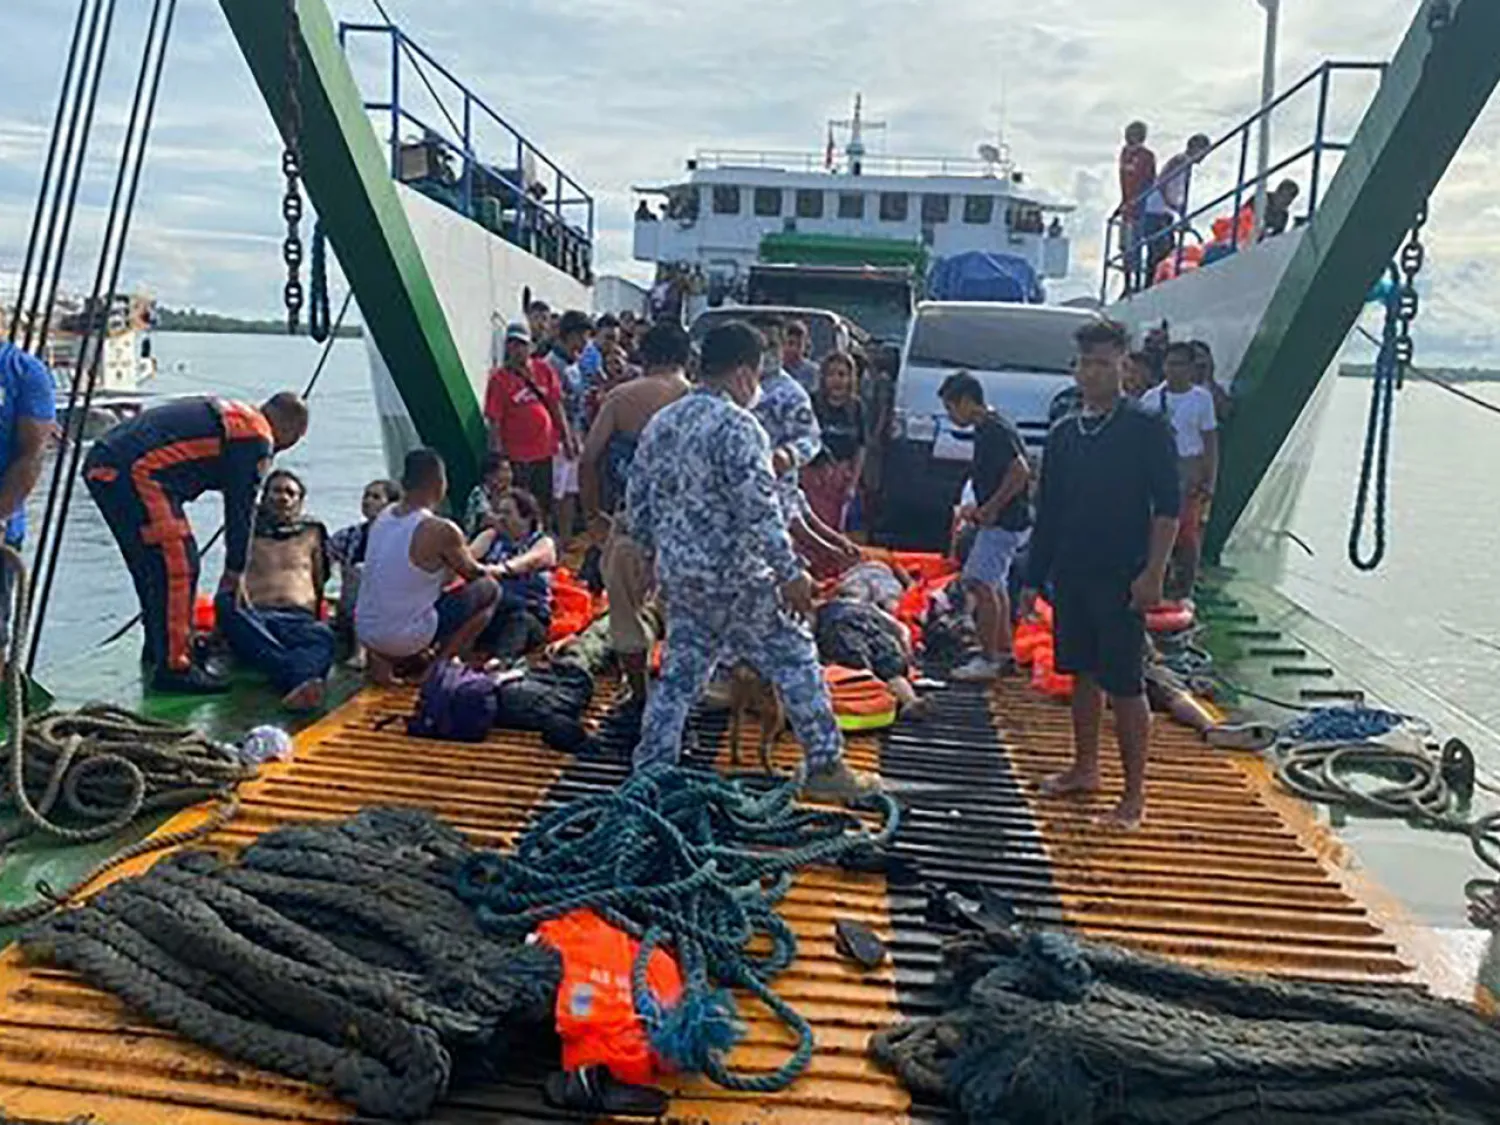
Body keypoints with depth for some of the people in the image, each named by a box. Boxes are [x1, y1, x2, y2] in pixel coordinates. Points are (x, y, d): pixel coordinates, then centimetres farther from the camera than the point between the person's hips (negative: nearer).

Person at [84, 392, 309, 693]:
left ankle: (159, 646, 36)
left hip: (101, 462, 11)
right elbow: (241, 508, -1)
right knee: (179, 567, -6)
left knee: (152, 565, 22)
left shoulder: (227, 413, 25)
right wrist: (236, 571, 9)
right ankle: (174, 666, -4)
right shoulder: (257, 437, -4)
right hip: (134, 473, -10)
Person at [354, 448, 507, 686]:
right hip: (404, 638, -7)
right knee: (489, 588, 5)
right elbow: (474, 573, 2)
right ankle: (441, 664, 3)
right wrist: (496, 570, 23)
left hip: (365, 633, 7)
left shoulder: (383, 517, 3)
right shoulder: (441, 531, -18)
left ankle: (387, 658, 19)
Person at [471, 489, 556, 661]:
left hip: (527, 617, -3)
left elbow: (525, 563, -17)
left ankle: (504, 658, -55)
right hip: (487, 609, 3)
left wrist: (495, 570, -38)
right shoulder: (491, 536, 17)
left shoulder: (544, 543, 5)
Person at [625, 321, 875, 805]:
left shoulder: (660, 424, 9)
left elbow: (636, 505, 13)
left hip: (678, 576, 7)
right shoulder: (737, 427, -15)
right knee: (795, 661, 7)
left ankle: (649, 774, 18)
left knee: (679, 675, 15)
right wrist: (791, 573, -17)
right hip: (733, 579, -7)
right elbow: (758, 511, -22)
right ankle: (826, 768, 15)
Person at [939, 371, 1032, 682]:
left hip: (1004, 522, -11)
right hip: (1003, 521, 11)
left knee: (980, 582, -10)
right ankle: (1003, 652, 29)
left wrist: (991, 508, -21)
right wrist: (983, 509, 16)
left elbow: (1021, 471, -27)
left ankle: (988, 660, -6)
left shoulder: (993, 430, -18)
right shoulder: (988, 428, 13)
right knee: (995, 584, 18)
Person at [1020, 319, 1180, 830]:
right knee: (1082, 674, 15)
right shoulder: (1063, 434, 10)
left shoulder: (1146, 429, -5)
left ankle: (1135, 793, 7)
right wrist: (1033, 578, 14)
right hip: (1070, 576, 6)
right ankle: (1085, 769, 29)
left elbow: (1167, 507, -8)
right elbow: (1047, 511, 14)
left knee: (1125, 685, -3)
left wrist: (1153, 572, -16)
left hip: (1122, 580, -5)